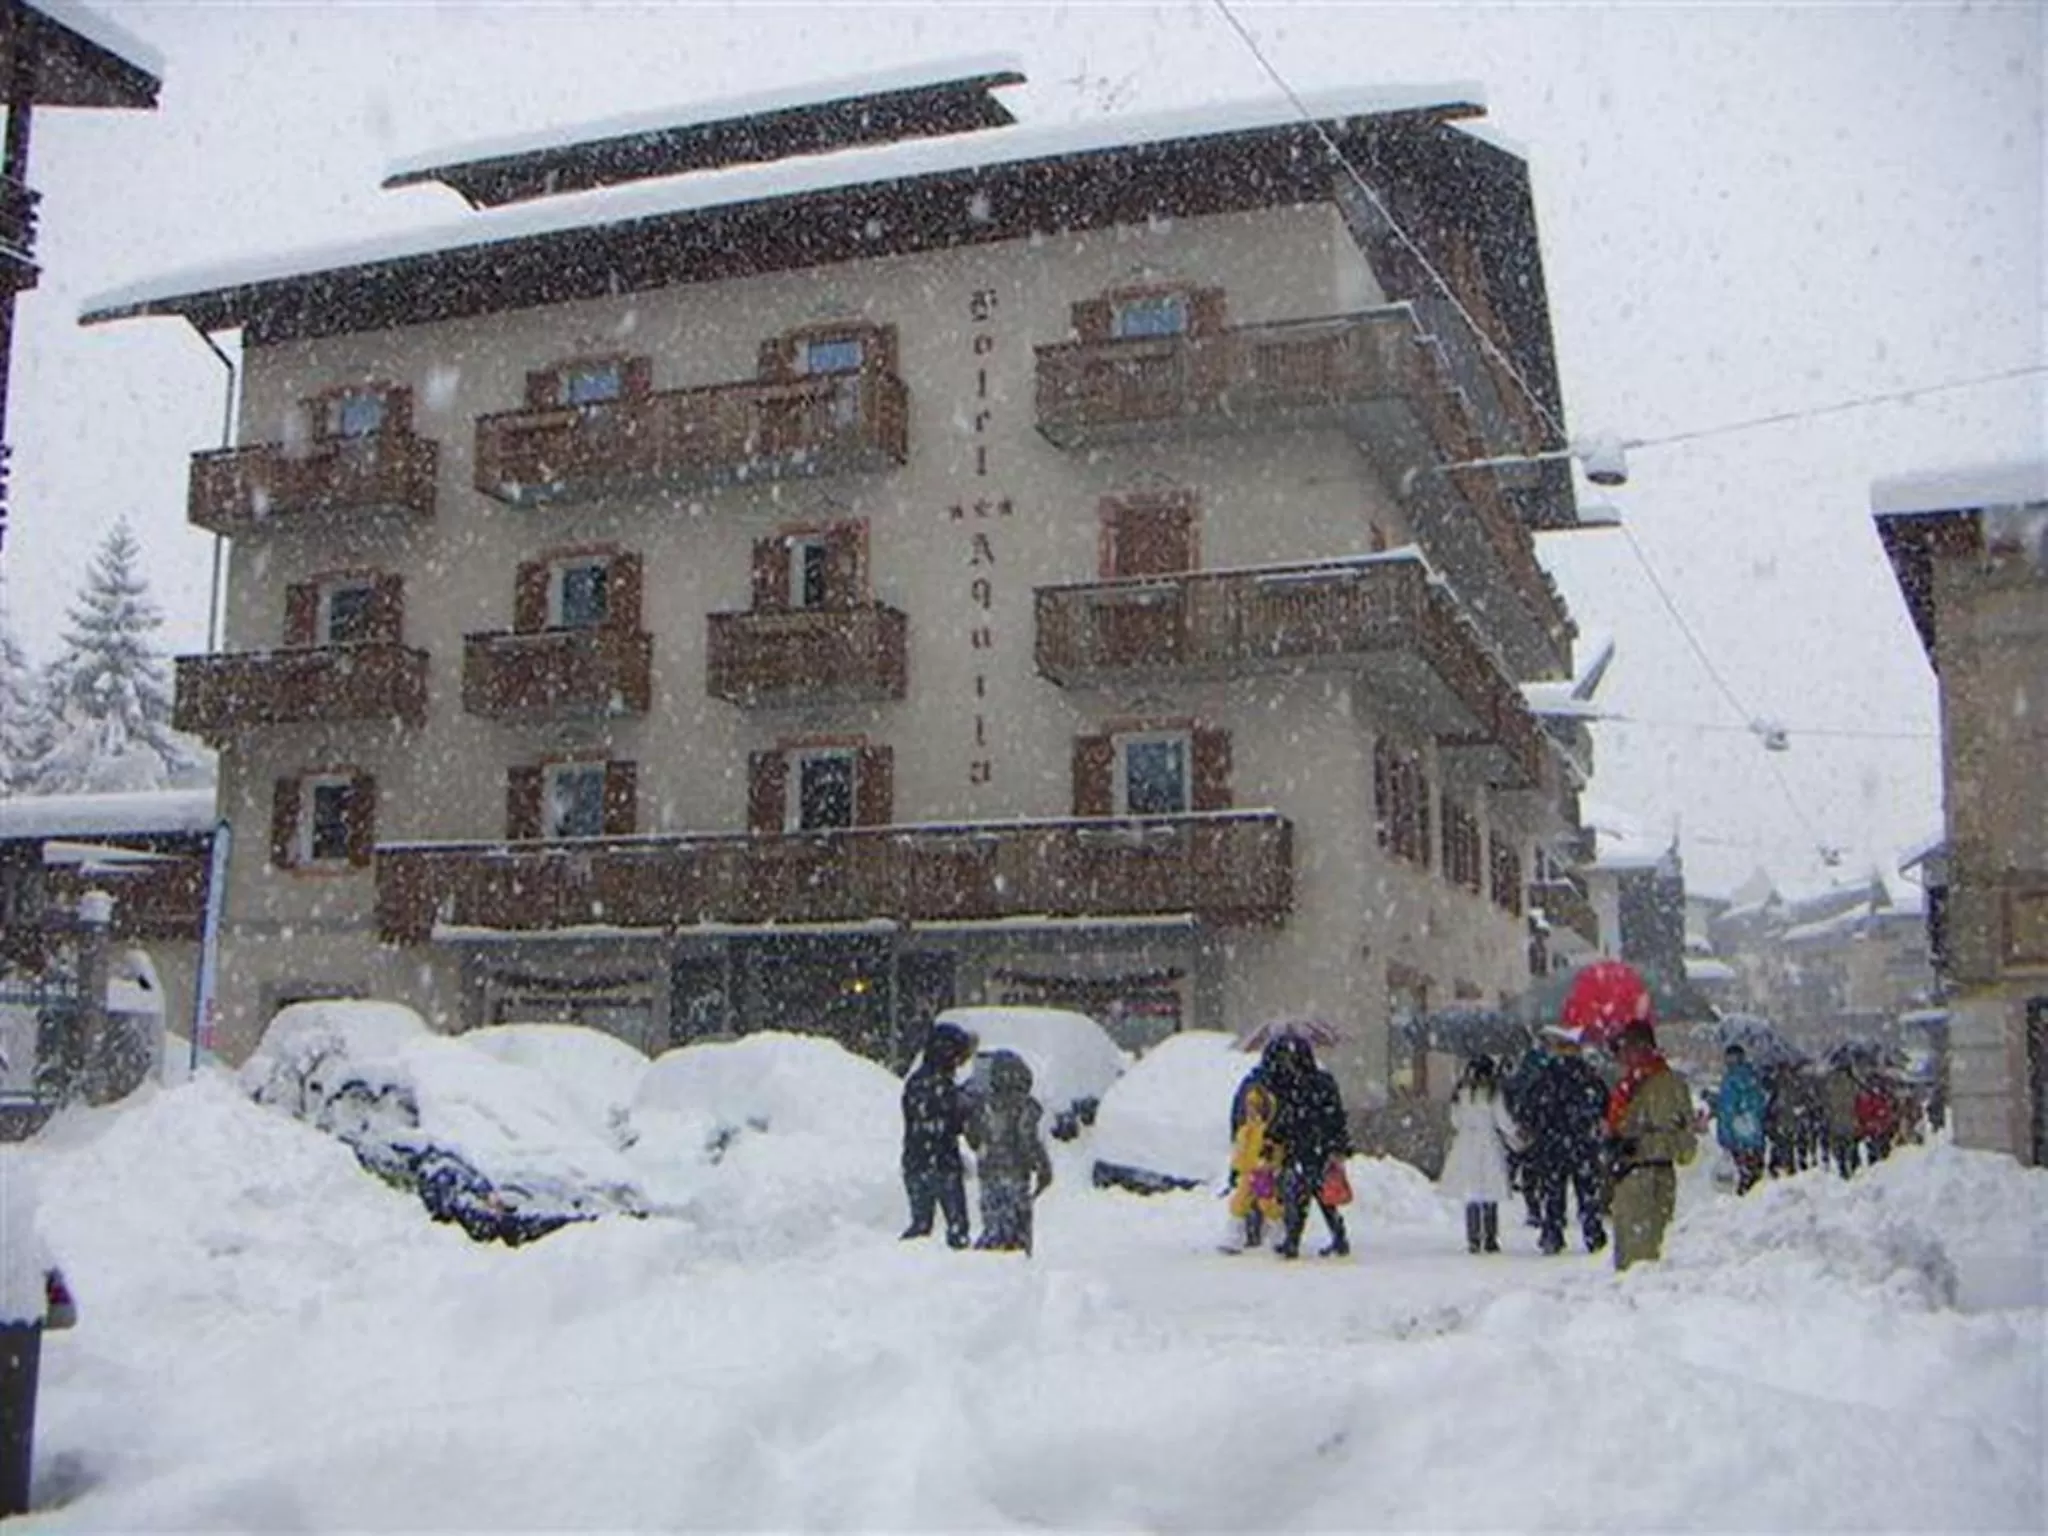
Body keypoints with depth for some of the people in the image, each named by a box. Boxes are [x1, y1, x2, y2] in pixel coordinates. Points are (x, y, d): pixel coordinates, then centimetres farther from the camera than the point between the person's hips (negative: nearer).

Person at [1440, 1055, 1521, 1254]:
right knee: (1490, 1197, 5)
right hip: (1489, 1147, -3)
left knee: (1472, 1195, 7)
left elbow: (1456, 1121, 7)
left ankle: (1473, 1240, 2)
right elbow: (1503, 1120, -7)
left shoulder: (1461, 1094, 1)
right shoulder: (1493, 1093, -10)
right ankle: (1490, 1240, 7)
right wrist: (1516, 1138, 7)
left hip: (1466, 1147, 3)